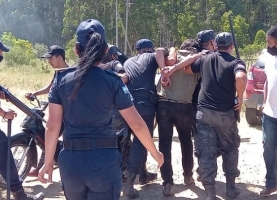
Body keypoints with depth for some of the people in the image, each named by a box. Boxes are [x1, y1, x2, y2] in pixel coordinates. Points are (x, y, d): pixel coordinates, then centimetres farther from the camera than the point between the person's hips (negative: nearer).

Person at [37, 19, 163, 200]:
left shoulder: (61, 82, 2)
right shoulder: (113, 81, -5)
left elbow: (52, 126, 1)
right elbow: (137, 124, -4)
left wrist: (48, 162, 10)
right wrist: (155, 153, 9)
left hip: (70, 160, 3)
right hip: (104, 160, -3)